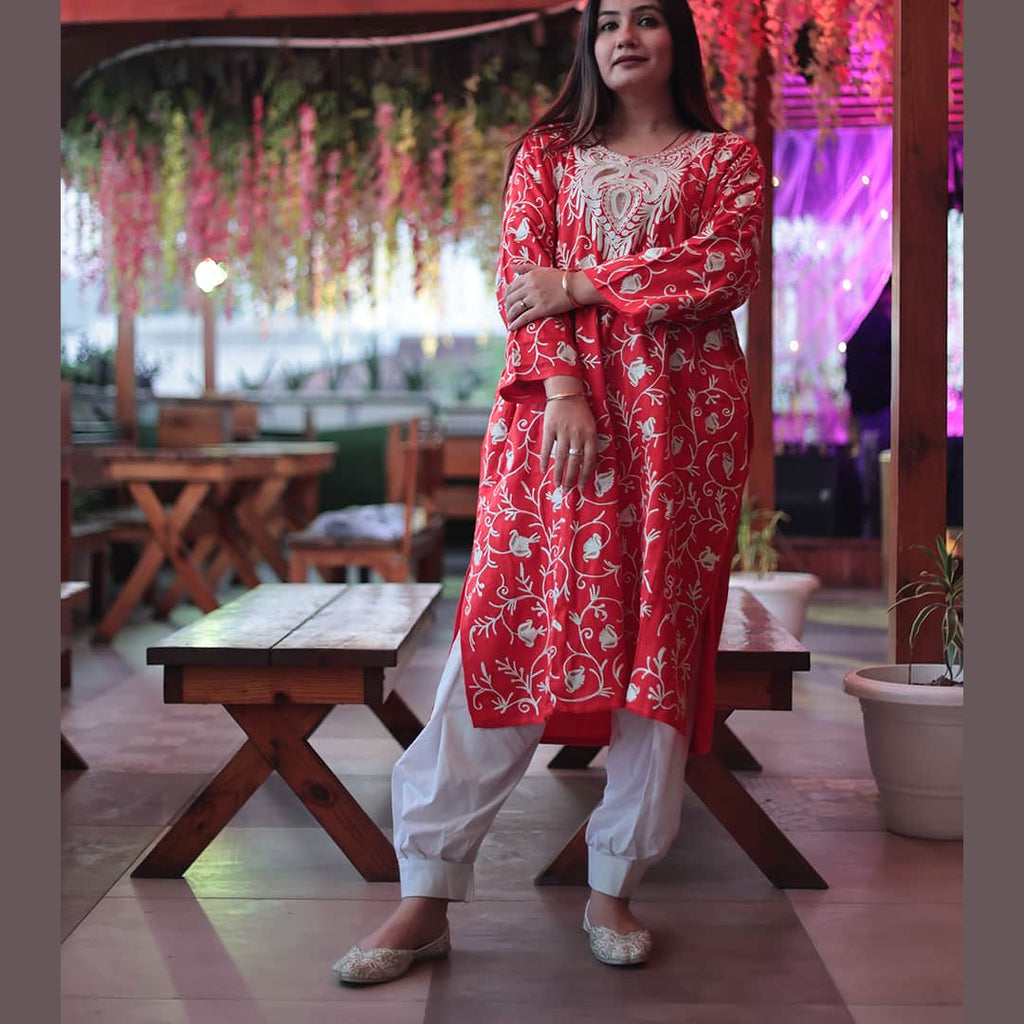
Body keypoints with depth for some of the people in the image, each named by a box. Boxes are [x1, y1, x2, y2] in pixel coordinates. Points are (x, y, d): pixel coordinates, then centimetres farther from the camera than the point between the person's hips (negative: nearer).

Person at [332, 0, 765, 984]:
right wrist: (563, 392, -12)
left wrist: (581, 285, -6)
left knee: (657, 639, -1)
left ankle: (613, 891, 10)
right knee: (506, 632, -8)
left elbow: (726, 270, -4)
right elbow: (521, 281, 4)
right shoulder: (547, 152, 16)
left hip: (682, 418, 1)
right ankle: (425, 895, -5)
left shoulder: (727, 158, 14)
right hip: (560, 409, 0)